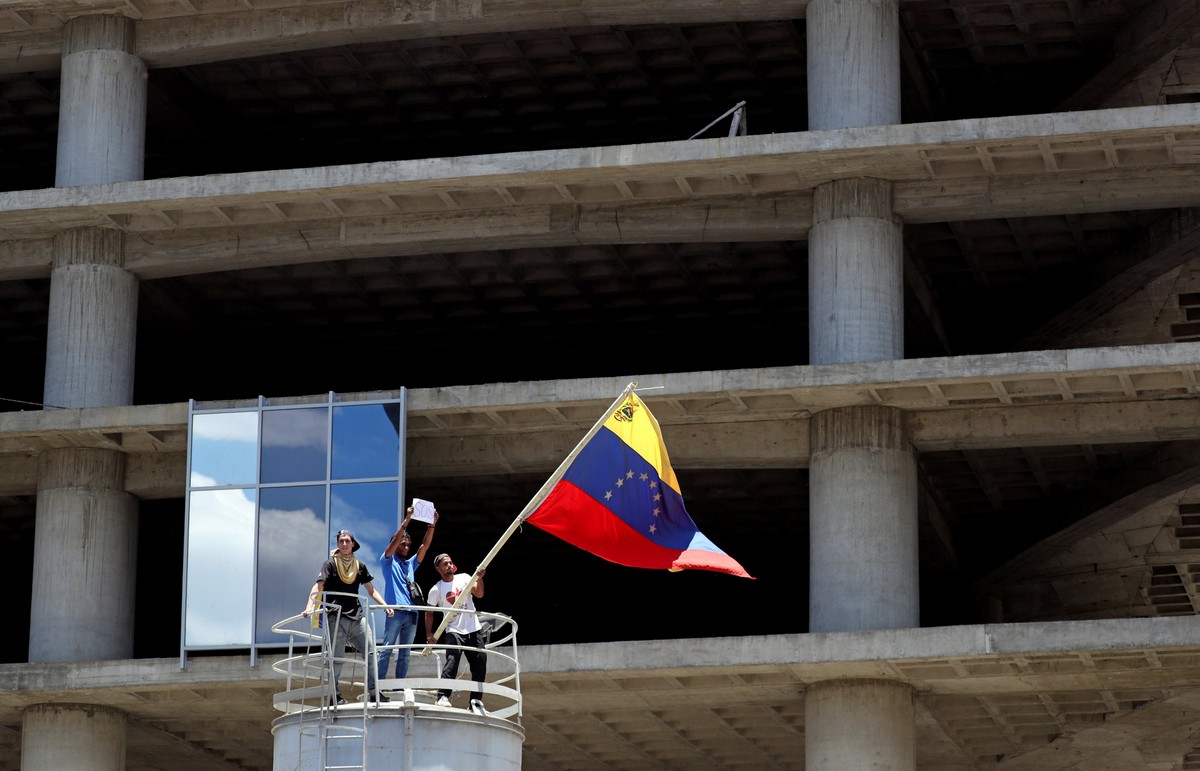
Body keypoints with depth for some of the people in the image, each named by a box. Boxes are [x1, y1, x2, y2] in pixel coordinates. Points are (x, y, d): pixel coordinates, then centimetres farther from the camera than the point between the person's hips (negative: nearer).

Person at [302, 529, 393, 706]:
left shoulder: (360, 566, 12)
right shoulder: (330, 564, -2)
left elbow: (371, 590, 21)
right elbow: (318, 586, -14)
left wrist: (385, 605, 10)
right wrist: (310, 605, -29)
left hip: (357, 616, 5)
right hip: (337, 616, -5)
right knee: (337, 658, -3)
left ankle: (373, 690, 7)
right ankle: (335, 695, 3)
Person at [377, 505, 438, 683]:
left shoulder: (411, 564, 23)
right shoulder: (388, 561, 8)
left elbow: (425, 546, 15)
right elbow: (394, 541, -6)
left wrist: (432, 525, 4)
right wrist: (406, 521, -14)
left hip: (412, 613, 6)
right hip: (395, 611, -6)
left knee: (405, 652, 6)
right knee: (387, 649, -8)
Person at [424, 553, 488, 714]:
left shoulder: (463, 578, 6)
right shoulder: (436, 590, 2)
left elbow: (479, 594, -6)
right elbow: (429, 613, 8)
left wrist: (479, 578, -24)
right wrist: (429, 634, -3)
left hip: (473, 630, 4)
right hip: (454, 631, -4)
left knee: (480, 665, 2)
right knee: (452, 660, -26)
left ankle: (476, 701, 11)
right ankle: (443, 696, -35)